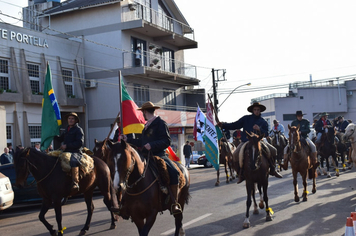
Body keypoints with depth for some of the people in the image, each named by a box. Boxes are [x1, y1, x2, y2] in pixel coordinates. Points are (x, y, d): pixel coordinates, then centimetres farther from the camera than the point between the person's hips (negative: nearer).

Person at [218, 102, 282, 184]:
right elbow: (235, 125, 2)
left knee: (273, 150, -12)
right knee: (235, 156, -24)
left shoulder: (263, 122, 7)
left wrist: (259, 129, -19)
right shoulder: (246, 119, 4)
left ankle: (272, 170, 9)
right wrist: (223, 125, -9)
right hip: (245, 142, -2)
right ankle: (241, 174, -7)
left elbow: (266, 134, 1)